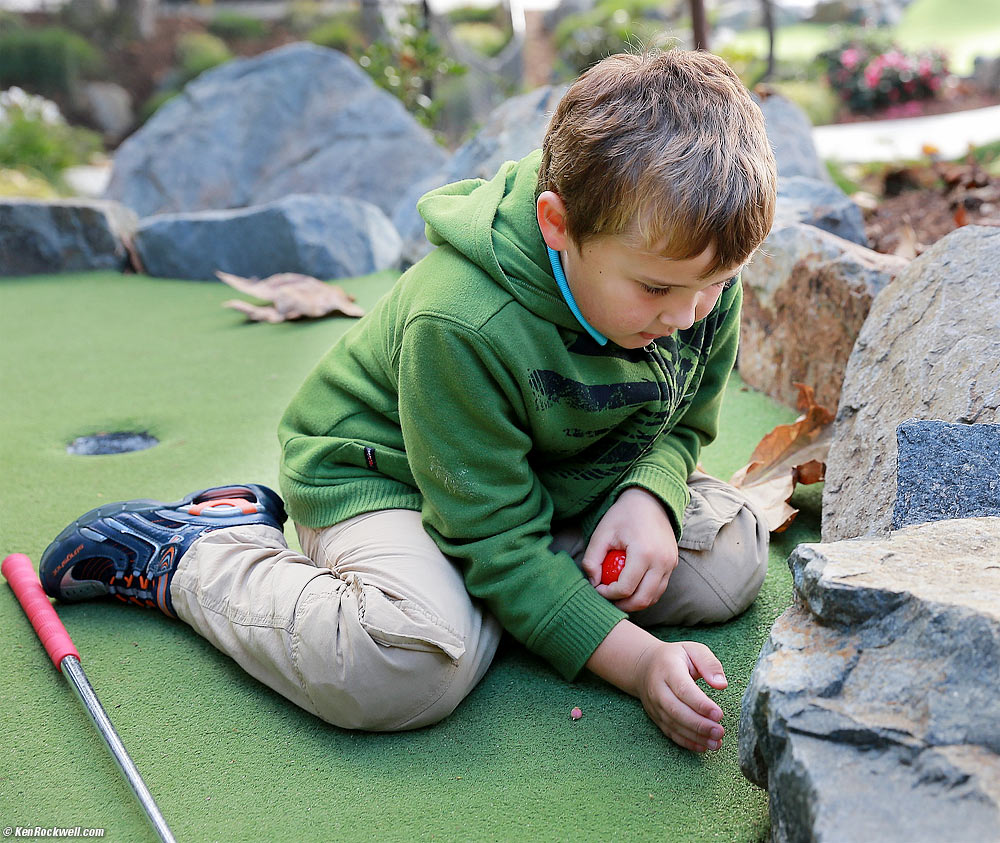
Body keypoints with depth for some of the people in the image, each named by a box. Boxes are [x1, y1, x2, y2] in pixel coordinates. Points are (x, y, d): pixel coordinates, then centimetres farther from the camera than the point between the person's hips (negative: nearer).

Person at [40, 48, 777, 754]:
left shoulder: (705, 283, -16)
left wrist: (648, 497, -22)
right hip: (380, 476, -7)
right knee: (411, 661, -36)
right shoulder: (461, 324, -35)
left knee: (733, 557, -6)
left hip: (560, 481, 7)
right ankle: (191, 552, -8)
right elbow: (496, 537, -27)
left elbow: (683, 423, 2)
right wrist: (634, 659, -34)